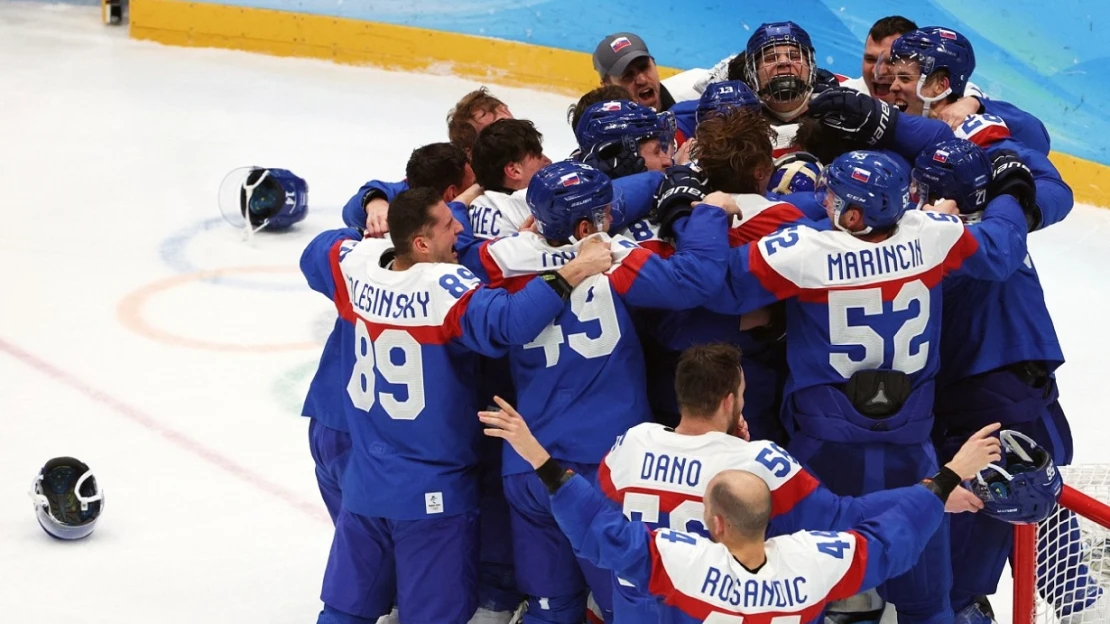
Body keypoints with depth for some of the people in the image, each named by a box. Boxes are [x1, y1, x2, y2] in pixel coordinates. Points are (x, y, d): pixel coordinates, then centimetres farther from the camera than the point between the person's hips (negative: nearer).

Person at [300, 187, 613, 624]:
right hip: (434, 494, -6)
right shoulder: (445, 288, -24)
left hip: (364, 485, 6)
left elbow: (315, 253, 15)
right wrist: (572, 273, -35)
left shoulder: (356, 265, -7)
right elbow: (508, 322, -38)